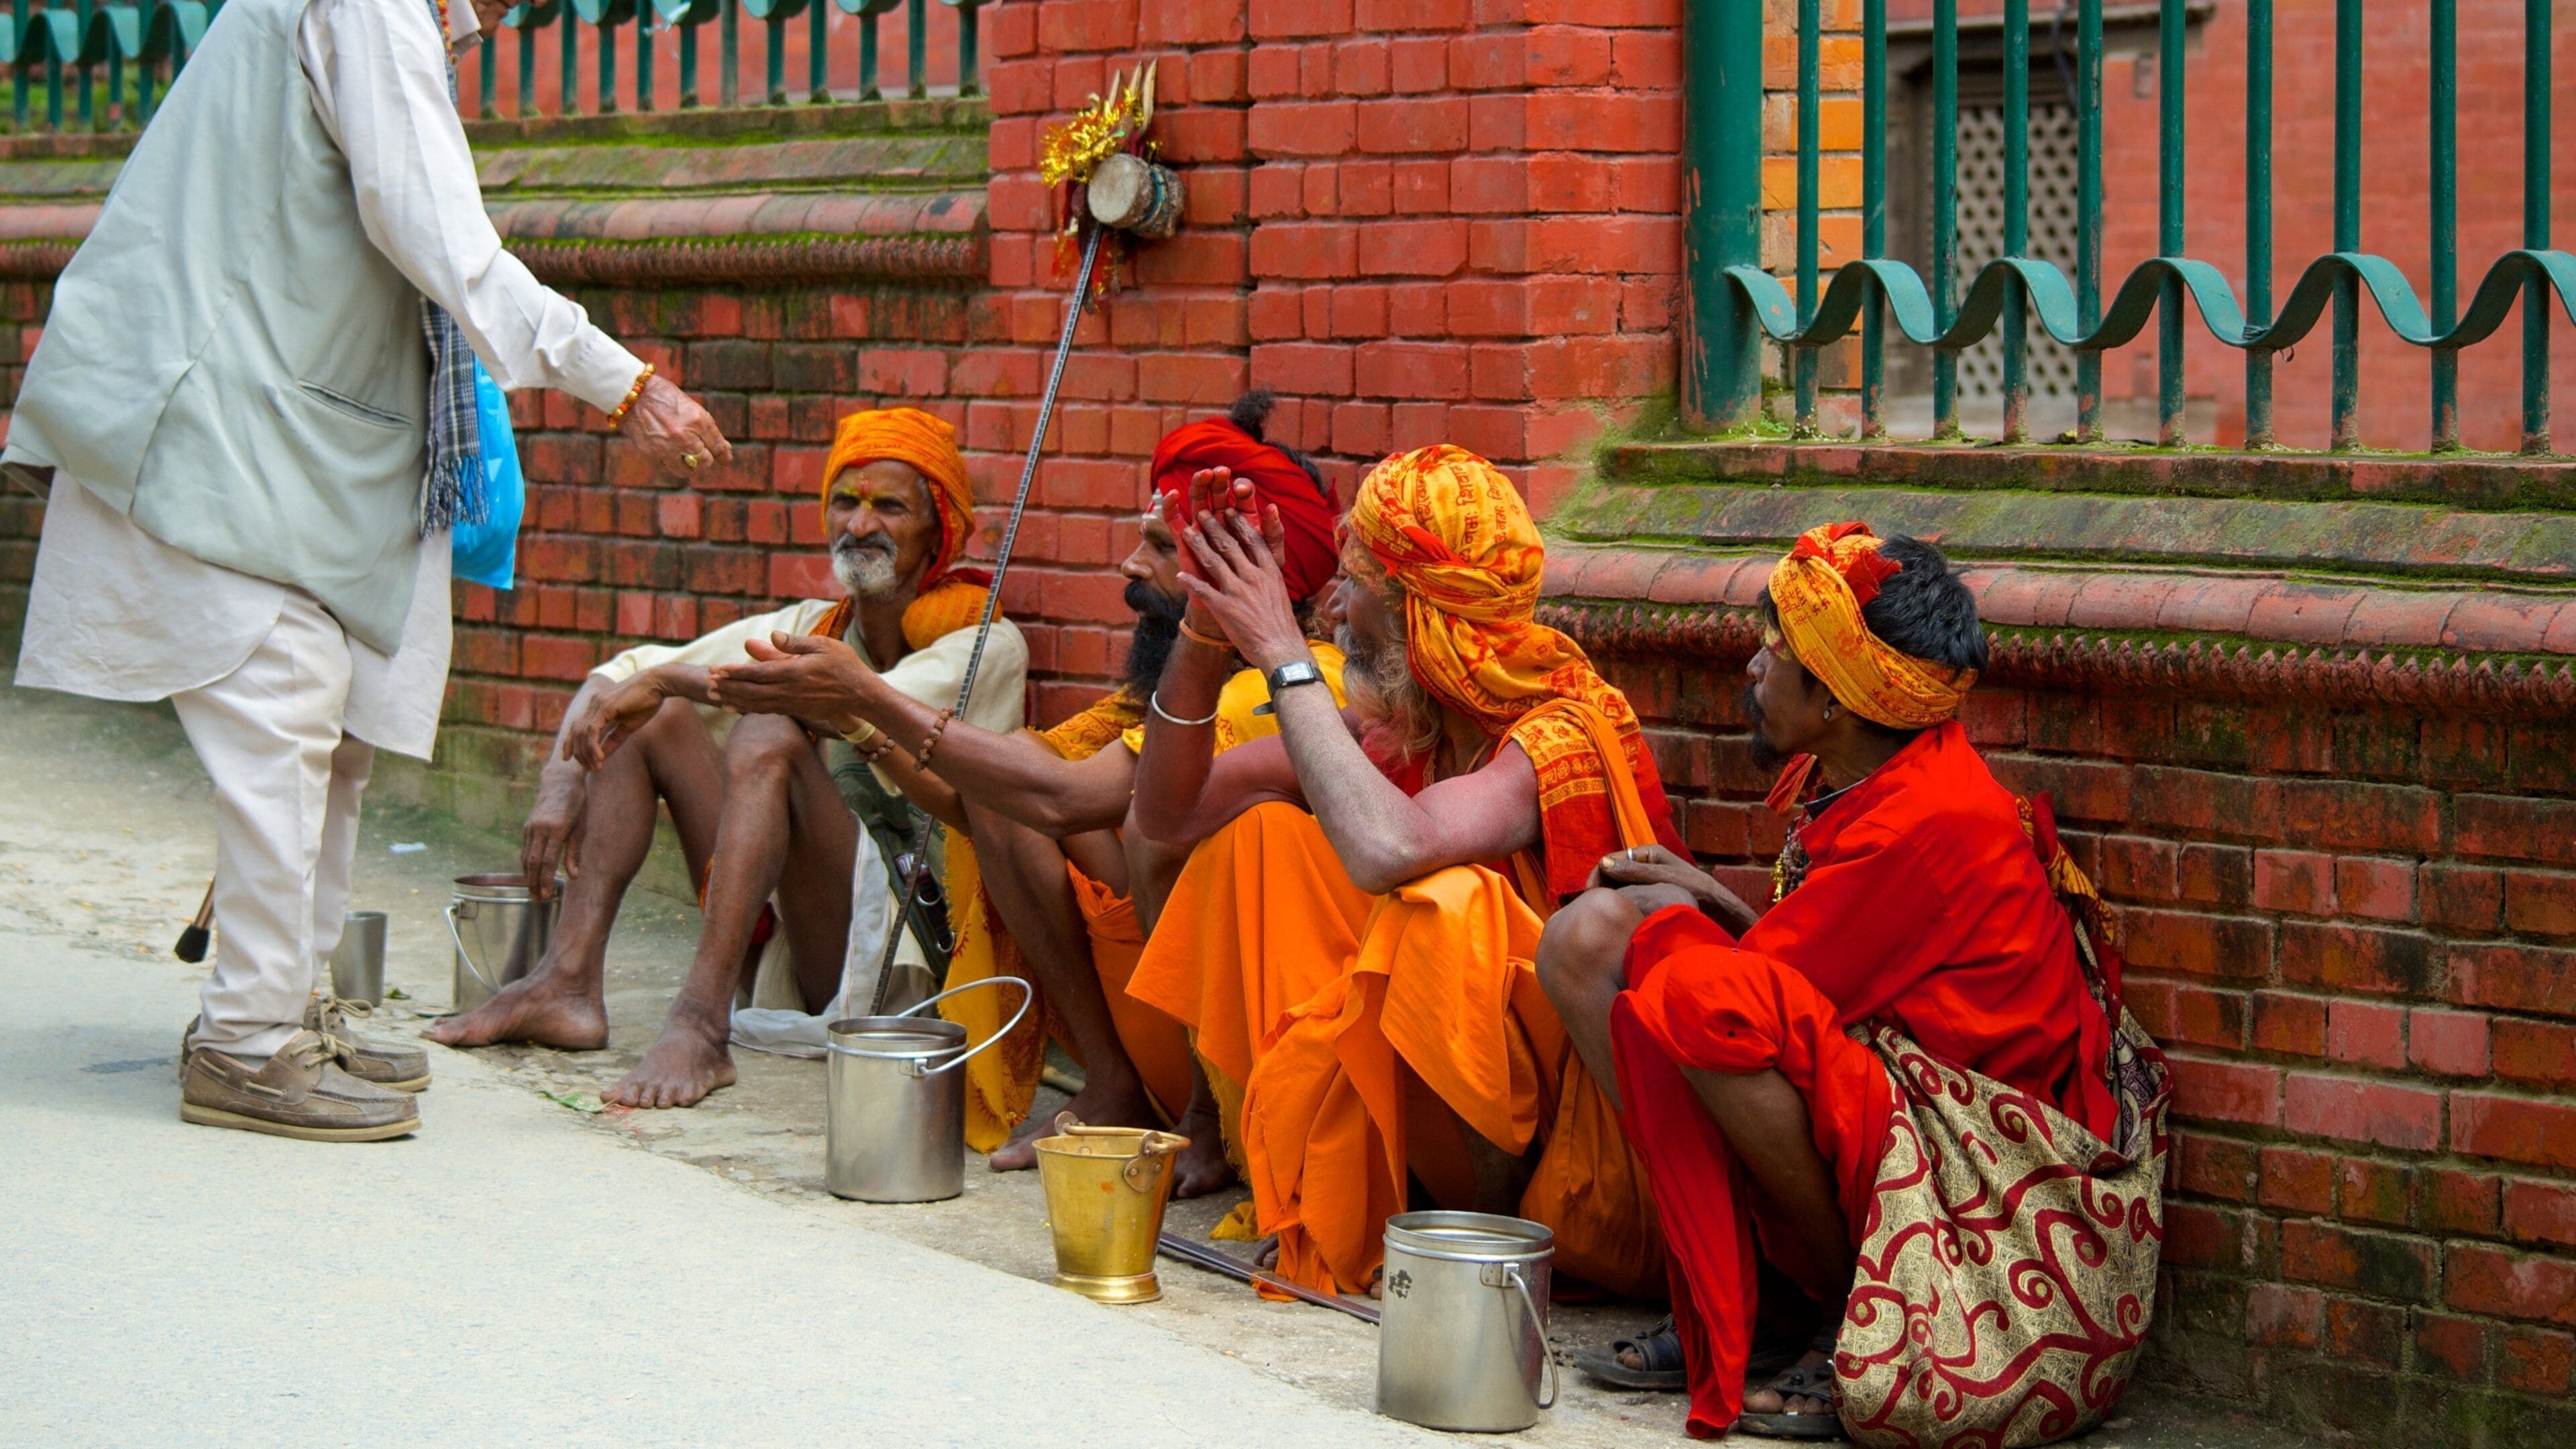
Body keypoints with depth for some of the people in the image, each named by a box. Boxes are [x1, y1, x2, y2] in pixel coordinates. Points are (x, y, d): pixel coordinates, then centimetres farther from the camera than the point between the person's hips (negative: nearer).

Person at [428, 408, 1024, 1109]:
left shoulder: (985, 644, -6)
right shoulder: (807, 627, 12)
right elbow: (616, 678, 10)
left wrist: (670, 678, -24)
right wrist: (561, 786, -10)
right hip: (786, 953, 6)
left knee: (768, 739, -26)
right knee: (652, 717, -1)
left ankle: (701, 1027, -37)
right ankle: (567, 985, -14)